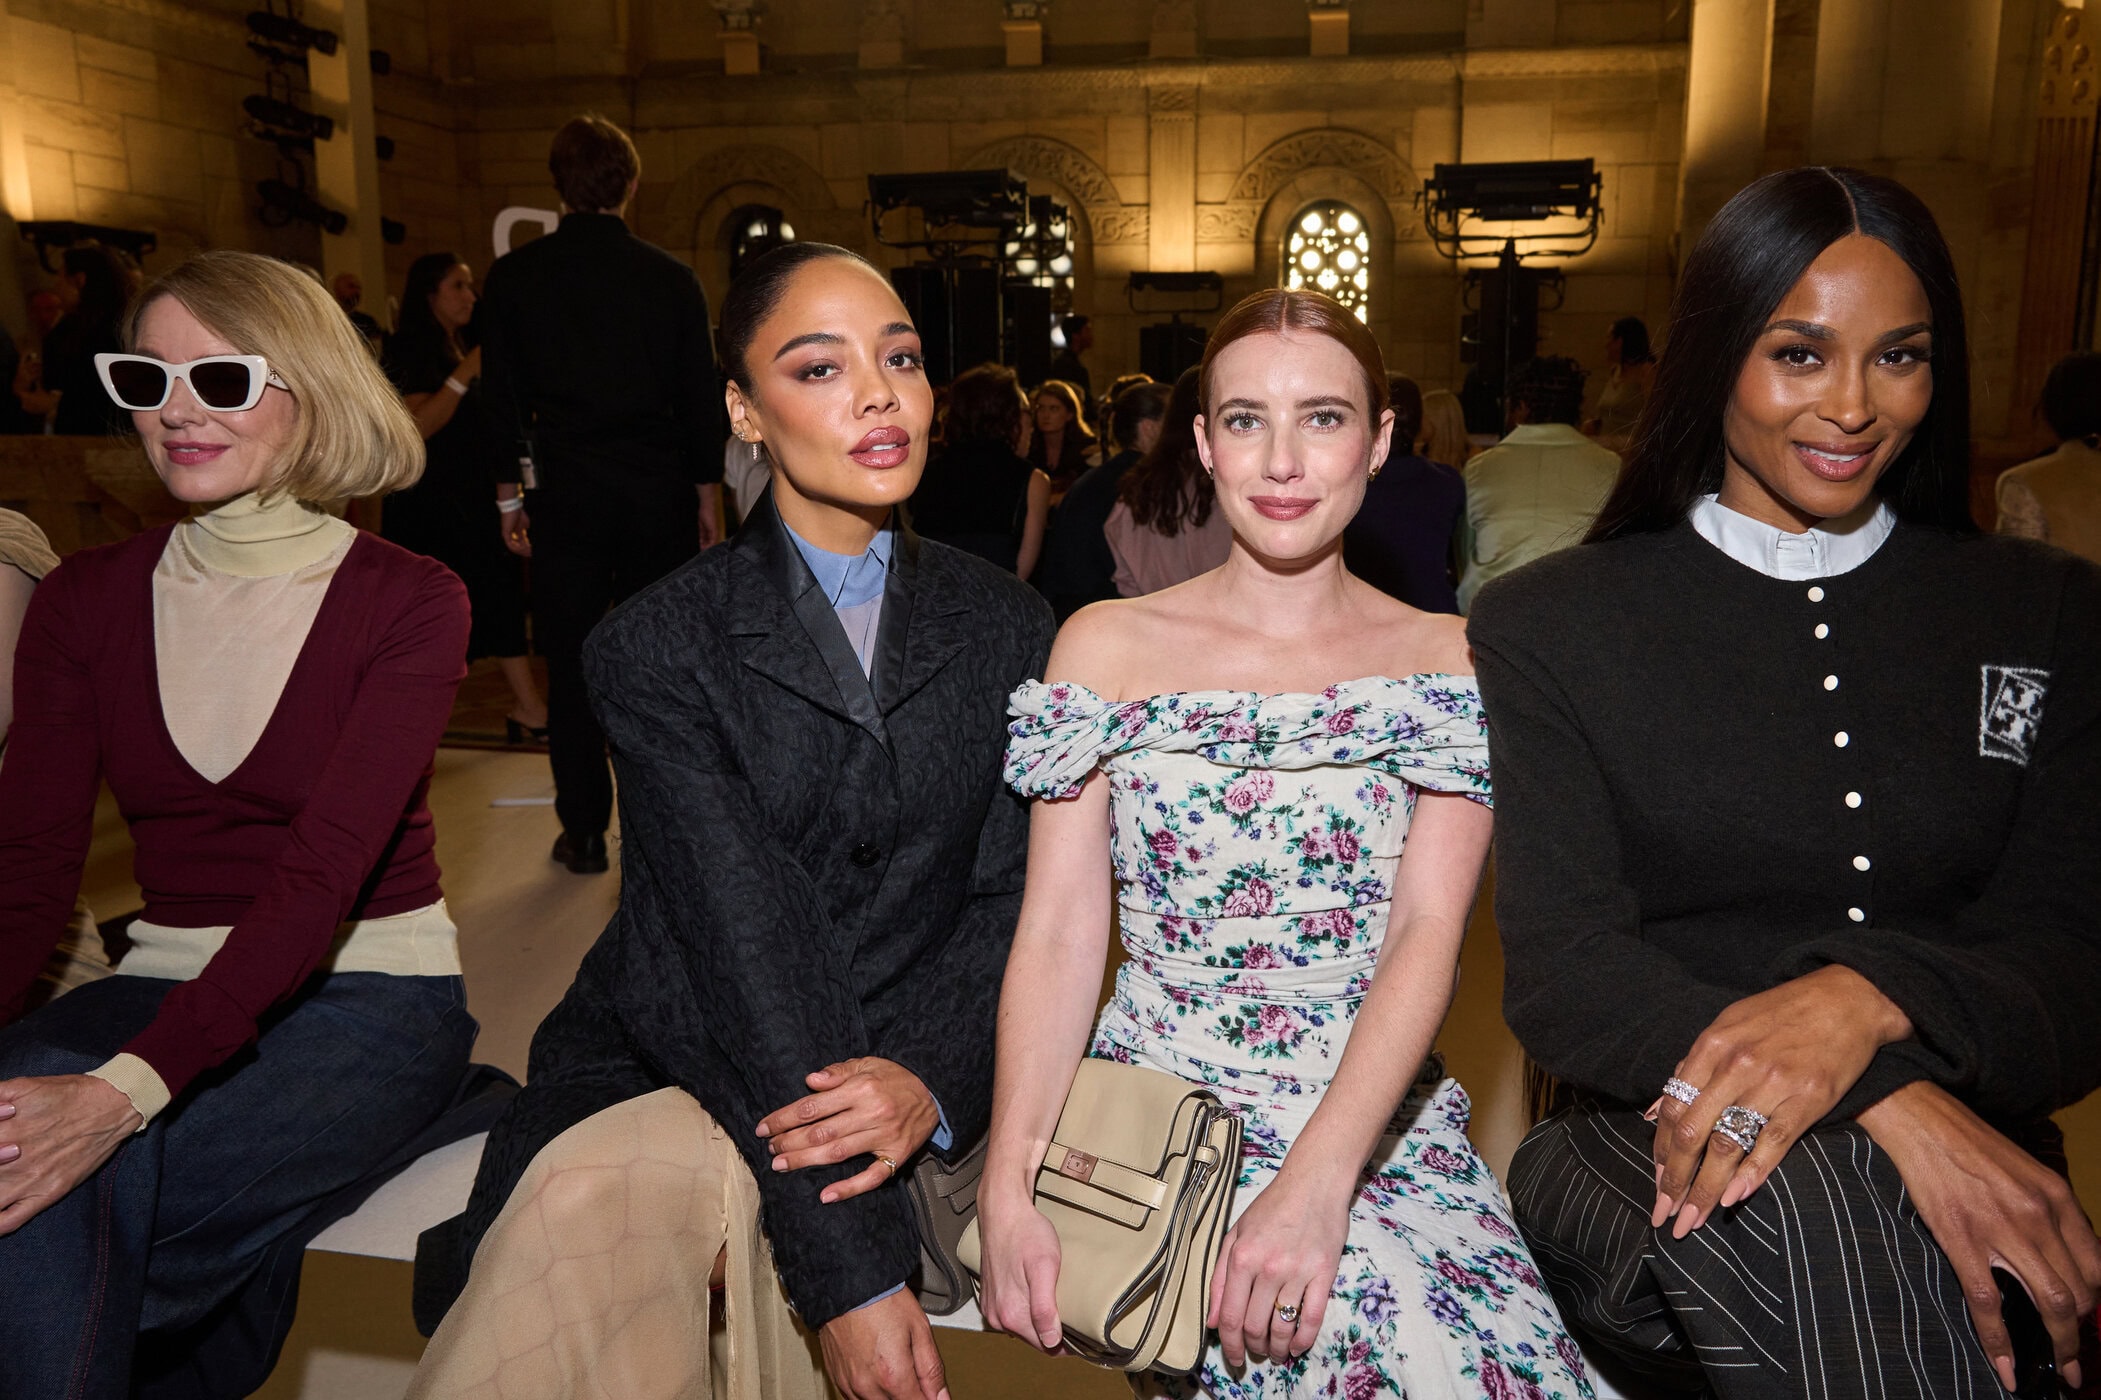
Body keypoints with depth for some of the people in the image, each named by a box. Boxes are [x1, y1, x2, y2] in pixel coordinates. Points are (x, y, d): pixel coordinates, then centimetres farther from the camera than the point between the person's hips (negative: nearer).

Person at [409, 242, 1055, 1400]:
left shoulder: (1008, 629, 6)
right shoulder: (658, 646, -5)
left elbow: (1017, 898, 2)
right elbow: (747, 941, -15)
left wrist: (935, 1081, -19)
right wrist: (851, 1271, -21)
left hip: (906, 1078, 0)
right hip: (672, 1070, 0)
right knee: (595, 1199, -32)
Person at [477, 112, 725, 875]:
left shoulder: (513, 276, 0)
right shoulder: (671, 277, 0)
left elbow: (501, 397, 3)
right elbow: (700, 396, 2)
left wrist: (509, 496, 10)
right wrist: (707, 495, 10)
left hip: (564, 494, 0)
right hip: (659, 490, 1)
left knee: (571, 665, 6)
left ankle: (585, 832, 12)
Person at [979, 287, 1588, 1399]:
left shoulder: (1451, 661, 4)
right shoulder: (1105, 647, 3)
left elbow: (1428, 934, -7)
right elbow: (1057, 933, -2)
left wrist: (1317, 1180, -21)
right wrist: (1007, 1190, -14)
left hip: (1378, 1125, 2)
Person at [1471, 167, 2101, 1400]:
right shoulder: (1550, 626, 2)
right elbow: (1561, 977, -7)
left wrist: (1869, 998, -21)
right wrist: (1888, 1104, -22)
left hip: (1969, 1161, 3)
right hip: (1646, 1148, -2)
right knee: (1803, 1201, -34)